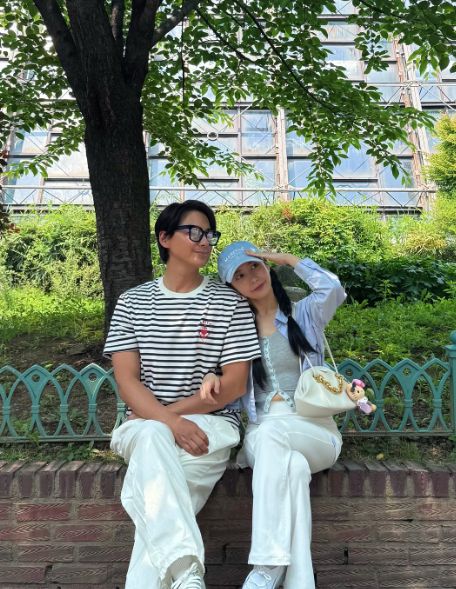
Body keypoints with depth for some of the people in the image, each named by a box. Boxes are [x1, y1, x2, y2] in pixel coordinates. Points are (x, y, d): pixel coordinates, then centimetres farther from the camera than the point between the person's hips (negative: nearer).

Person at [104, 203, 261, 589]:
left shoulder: (231, 303, 2)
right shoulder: (133, 302, 7)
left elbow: (234, 384, -3)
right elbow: (127, 380, -3)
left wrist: (168, 414, -11)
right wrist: (168, 423, -21)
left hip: (212, 424, -1)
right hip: (146, 425, 1)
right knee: (152, 438, -36)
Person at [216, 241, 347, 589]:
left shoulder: (304, 315, 7)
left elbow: (333, 291, -15)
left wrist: (287, 258, -5)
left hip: (315, 430, -1)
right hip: (260, 434, 1)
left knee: (270, 432, -35)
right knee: (294, 468, -34)